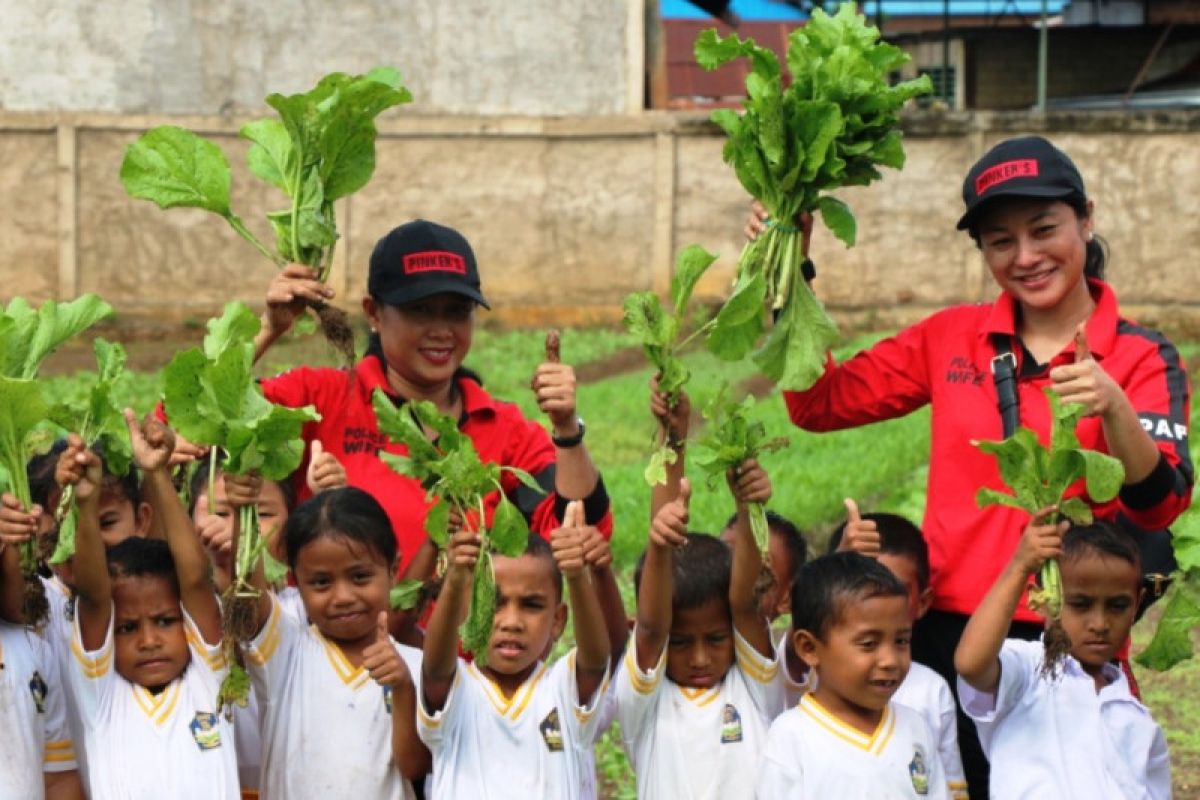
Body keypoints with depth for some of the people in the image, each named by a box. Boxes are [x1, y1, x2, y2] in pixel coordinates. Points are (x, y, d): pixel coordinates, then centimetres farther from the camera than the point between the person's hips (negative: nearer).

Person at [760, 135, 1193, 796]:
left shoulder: (1141, 359, -3)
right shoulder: (954, 338, 6)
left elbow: (1159, 505, -16)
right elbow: (819, 402, 4)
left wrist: (1112, 408, -34)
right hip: (948, 633, 2)